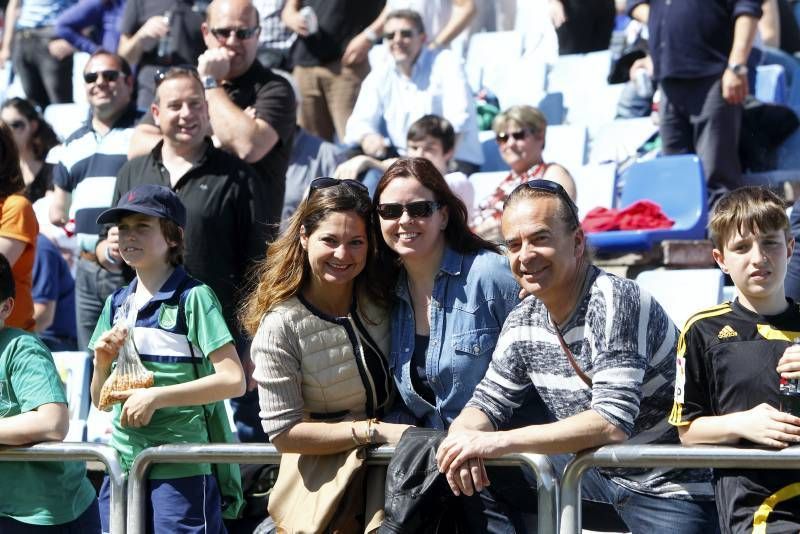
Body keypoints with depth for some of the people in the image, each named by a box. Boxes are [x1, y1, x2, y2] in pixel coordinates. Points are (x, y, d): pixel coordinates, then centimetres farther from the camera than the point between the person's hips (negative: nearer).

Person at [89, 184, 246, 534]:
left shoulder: (193, 297, -6)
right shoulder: (116, 303, 12)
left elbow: (233, 380, -14)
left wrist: (157, 396, -18)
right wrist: (103, 363, -3)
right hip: (123, 464, 6)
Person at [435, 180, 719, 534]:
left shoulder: (614, 302, -21)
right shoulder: (523, 321, 1)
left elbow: (613, 422, -29)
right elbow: (487, 404, 7)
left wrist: (500, 441, -33)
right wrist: (464, 439, -18)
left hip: (672, 488, -7)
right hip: (603, 481, 7)